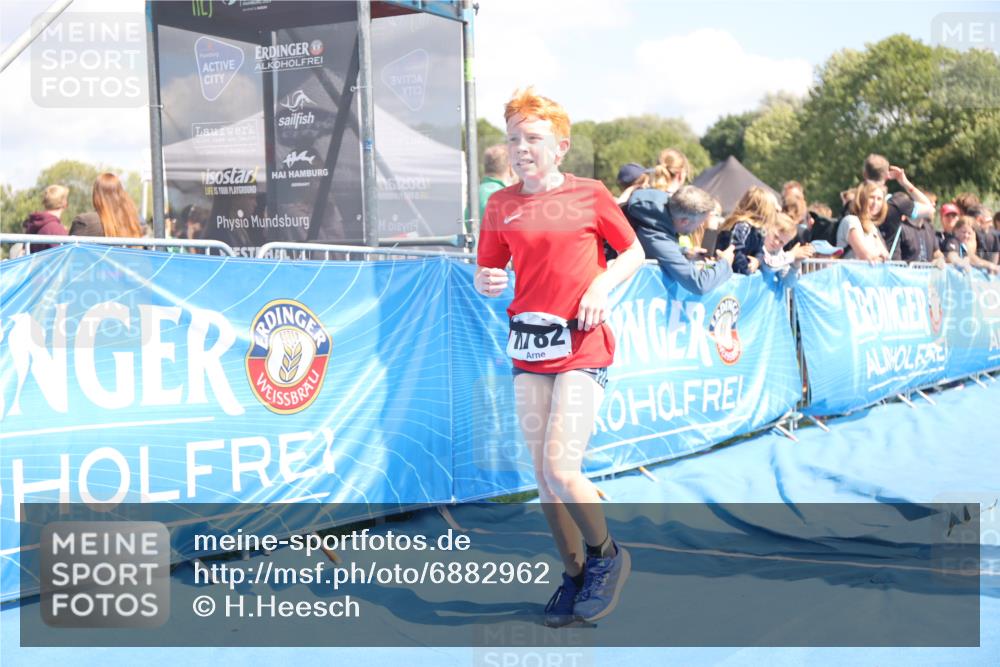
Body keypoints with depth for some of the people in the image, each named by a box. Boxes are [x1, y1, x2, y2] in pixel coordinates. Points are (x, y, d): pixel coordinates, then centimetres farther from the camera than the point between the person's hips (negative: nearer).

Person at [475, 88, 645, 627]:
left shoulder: (590, 194, -1)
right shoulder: (500, 205, 8)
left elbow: (633, 251, 8)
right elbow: (487, 273, 14)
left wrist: (602, 285, -9)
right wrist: (486, 282, -9)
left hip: (581, 346, -4)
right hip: (529, 347, 4)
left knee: (561, 469, -14)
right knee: (542, 474, 7)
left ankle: (607, 556, 13)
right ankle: (574, 574, 24)